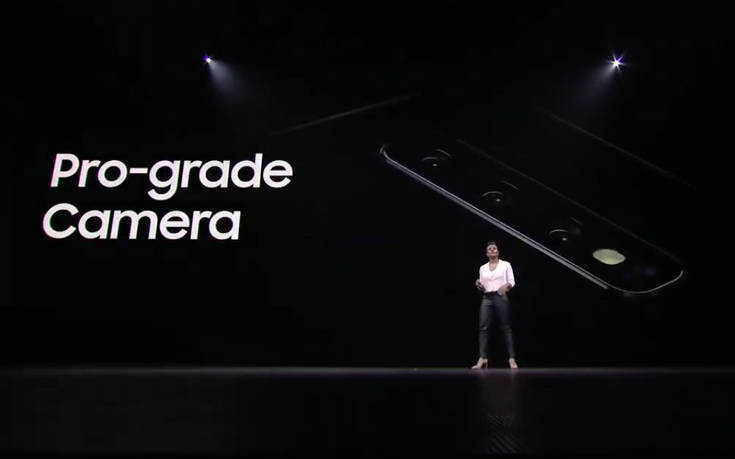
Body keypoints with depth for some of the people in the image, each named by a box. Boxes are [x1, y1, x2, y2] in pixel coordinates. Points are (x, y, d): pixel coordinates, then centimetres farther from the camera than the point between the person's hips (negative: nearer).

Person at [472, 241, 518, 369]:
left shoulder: (506, 265, 6)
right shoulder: (483, 268, 14)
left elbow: (512, 282, 0)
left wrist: (506, 285, -21)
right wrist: (478, 285, -8)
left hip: (501, 297, -3)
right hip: (487, 298, 3)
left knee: (506, 327, -1)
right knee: (484, 327, -7)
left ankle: (512, 358, 3)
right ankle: (482, 359, -9)